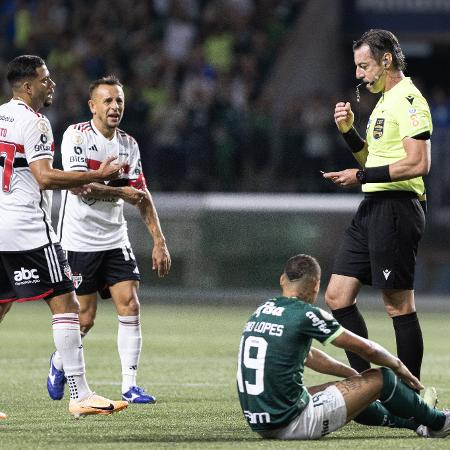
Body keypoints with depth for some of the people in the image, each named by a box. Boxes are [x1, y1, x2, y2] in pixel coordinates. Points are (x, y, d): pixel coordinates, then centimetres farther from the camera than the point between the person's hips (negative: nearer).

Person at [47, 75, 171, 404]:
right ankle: (59, 362, 27)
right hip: (79, 239, -5)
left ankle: (129, 385, -6)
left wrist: (159, 241, 3)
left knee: (130, 306, -9)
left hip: (115, 239, 5)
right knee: (85, 318, -3)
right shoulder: (77, 135, -10)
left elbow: (142, 194, 9)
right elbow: (79, 185, -20)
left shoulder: (128, 144, 7)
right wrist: (120, 191, -21)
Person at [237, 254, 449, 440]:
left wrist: (354, 375, 30)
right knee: (382, 378, 6)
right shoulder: (306, 314, -14)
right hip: (291, 425, -8)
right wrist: (398, 366, 17)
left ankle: (417, 422, 48)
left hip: (260, 425, 8)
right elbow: (366, 349, -2)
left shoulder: (260, 312, 10)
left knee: (348, 390, 31)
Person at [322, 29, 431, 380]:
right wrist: (348, 130, 10)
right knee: (337, 297, 7)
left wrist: (362, 176, -17)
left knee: (399, 306, -6)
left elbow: (418, 163, -21)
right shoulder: (385, 101, 19)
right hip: (372, 207, 10)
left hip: (397, 208, -10)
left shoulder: (409, 100, -12)